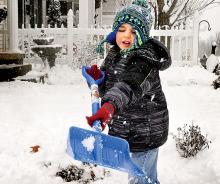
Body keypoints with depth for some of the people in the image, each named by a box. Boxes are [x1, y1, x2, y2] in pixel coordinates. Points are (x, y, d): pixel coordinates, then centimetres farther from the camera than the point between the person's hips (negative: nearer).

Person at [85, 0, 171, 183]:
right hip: (127, 131, 8)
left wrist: (110, 106, -64)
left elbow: (130, 85, -45)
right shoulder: (114, 54, 2)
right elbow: (107, 89, 9)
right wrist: (98, 78, -13)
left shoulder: (144, 58, -24)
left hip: (145, 134, -8)